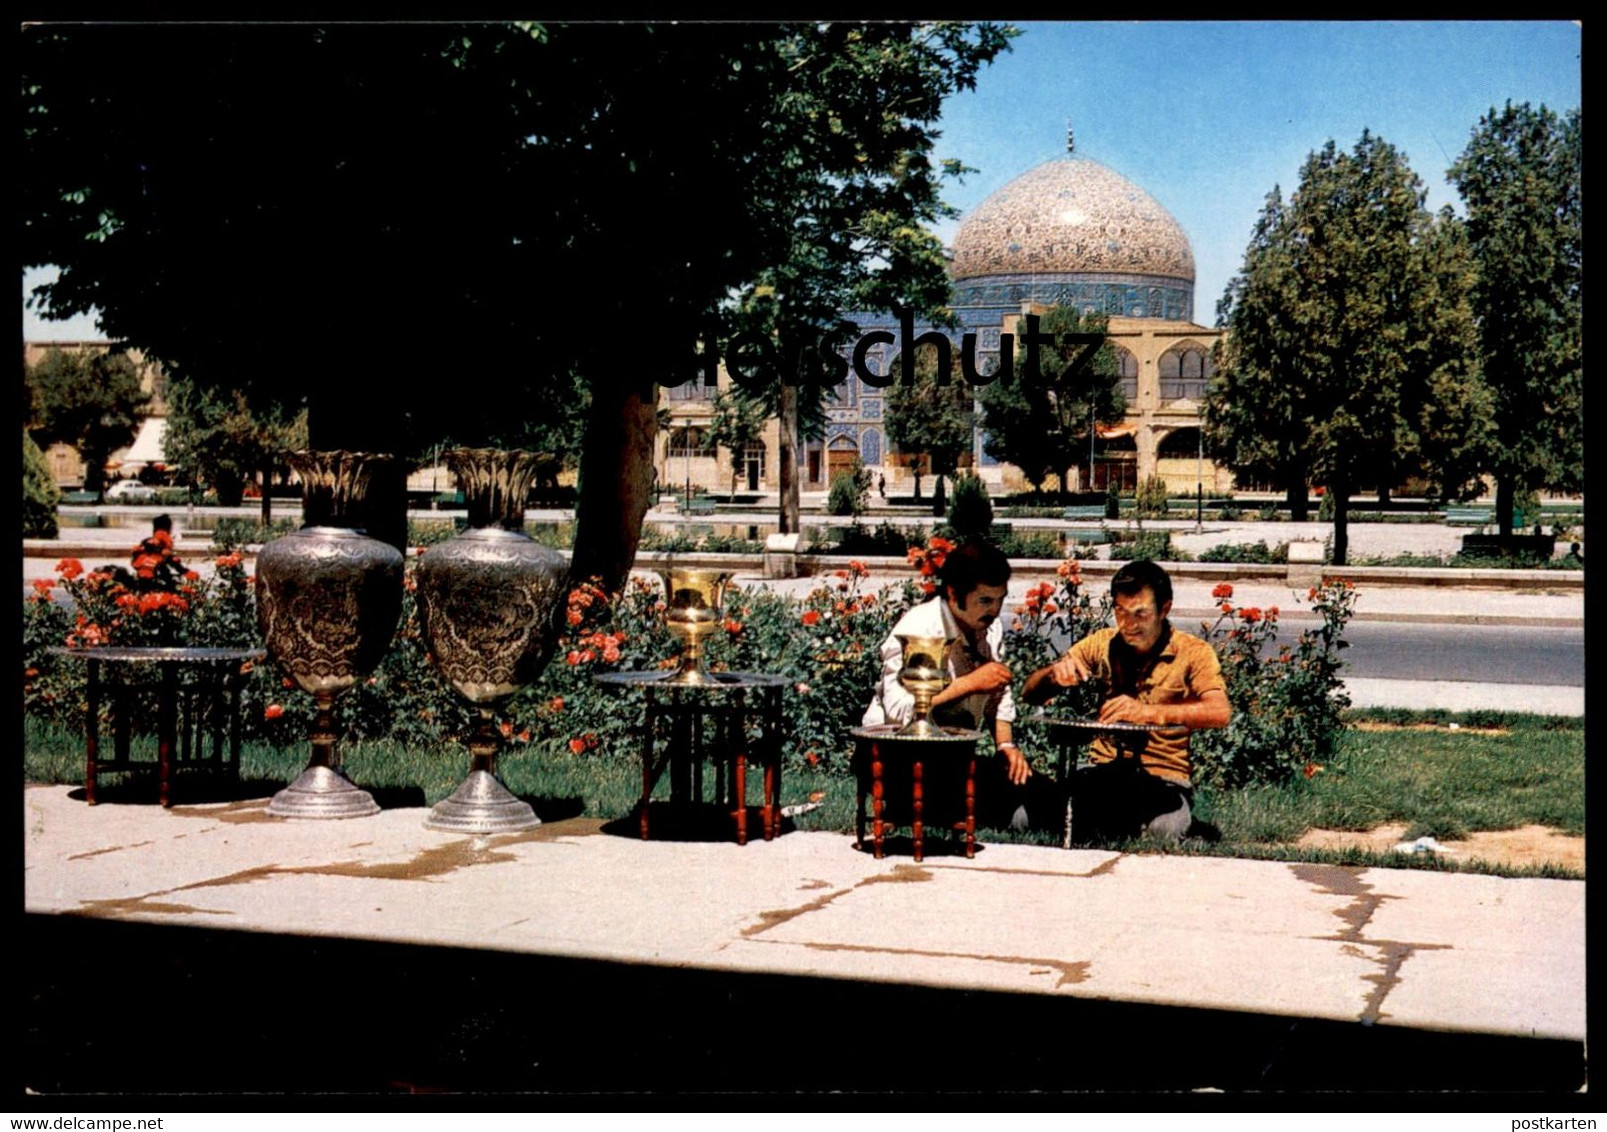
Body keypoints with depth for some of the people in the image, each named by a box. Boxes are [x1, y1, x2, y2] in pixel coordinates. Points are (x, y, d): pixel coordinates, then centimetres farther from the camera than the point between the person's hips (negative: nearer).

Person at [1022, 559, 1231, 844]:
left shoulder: (1192, 652, -2)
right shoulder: (1102, 644, 7)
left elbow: (1220, 712, -21)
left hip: (1165, 780, -2)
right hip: (1102, 773, 2)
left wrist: (1148, 711, -34)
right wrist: (1054, 673, -16)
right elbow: (1030, 694, 8)